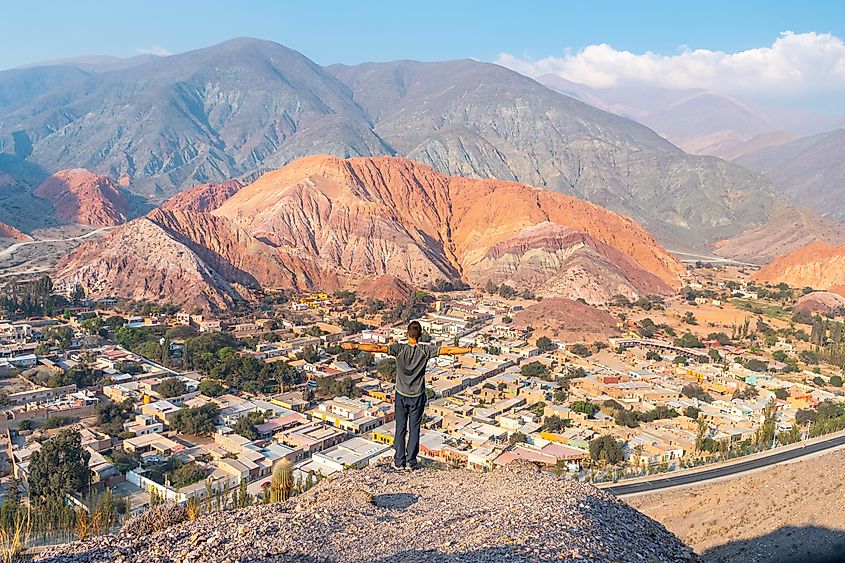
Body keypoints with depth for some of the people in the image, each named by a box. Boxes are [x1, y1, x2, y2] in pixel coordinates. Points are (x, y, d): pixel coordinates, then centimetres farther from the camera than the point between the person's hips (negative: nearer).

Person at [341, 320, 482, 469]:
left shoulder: (399, 349, -12)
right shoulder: (425, 350, -11)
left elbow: (378, 348, -21)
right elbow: (448, 350, -10)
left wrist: (354, 346, -22)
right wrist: (471, 350, -5)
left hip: (401, 396, 0)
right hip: (417, 397, 0)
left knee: (400, 428, 10)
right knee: (414, 429, 11)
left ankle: (399, 461, 17)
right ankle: (411, 461, 16)